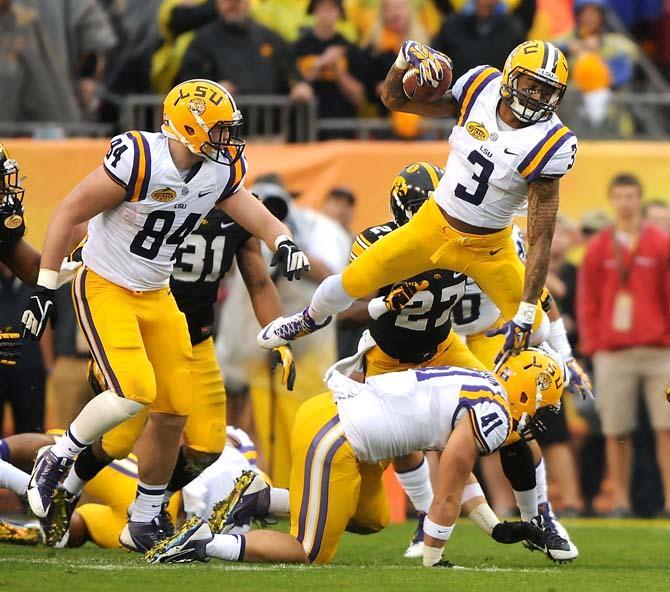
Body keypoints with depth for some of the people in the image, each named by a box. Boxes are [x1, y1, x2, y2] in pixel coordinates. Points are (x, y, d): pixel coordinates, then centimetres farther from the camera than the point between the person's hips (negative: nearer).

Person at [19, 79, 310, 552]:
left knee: (174, 411, 4)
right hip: (104, 288, -7)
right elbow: (69, 214, -18)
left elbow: (260, 218, 1)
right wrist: (45, 289, -17)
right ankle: (56, 460, 0)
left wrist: (284, 243, -24)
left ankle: (144, 523, 20)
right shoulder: (138, 160, -24)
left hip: (156, 295, 7)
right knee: (135, 392, -24)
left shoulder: (221, 173, -4)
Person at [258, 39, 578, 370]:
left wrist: (526, 314, -27)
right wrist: (406, 60, -21)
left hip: (488, 249, -3)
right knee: (351, 283, 8)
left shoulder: (549, 145, -25)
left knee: (532, 331, -1)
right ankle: (313, 318, 43)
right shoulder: (481, 88, -14)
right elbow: (395, 100, 0)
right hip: (432, 226, 3)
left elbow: (541, 239, -24)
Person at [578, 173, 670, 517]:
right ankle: (620, 499, 2)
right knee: (616, 432, -2)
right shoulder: (598, 249, 10)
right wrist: (593, 344, 1)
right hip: (612, 353, 1)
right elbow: (587, 301, 10)